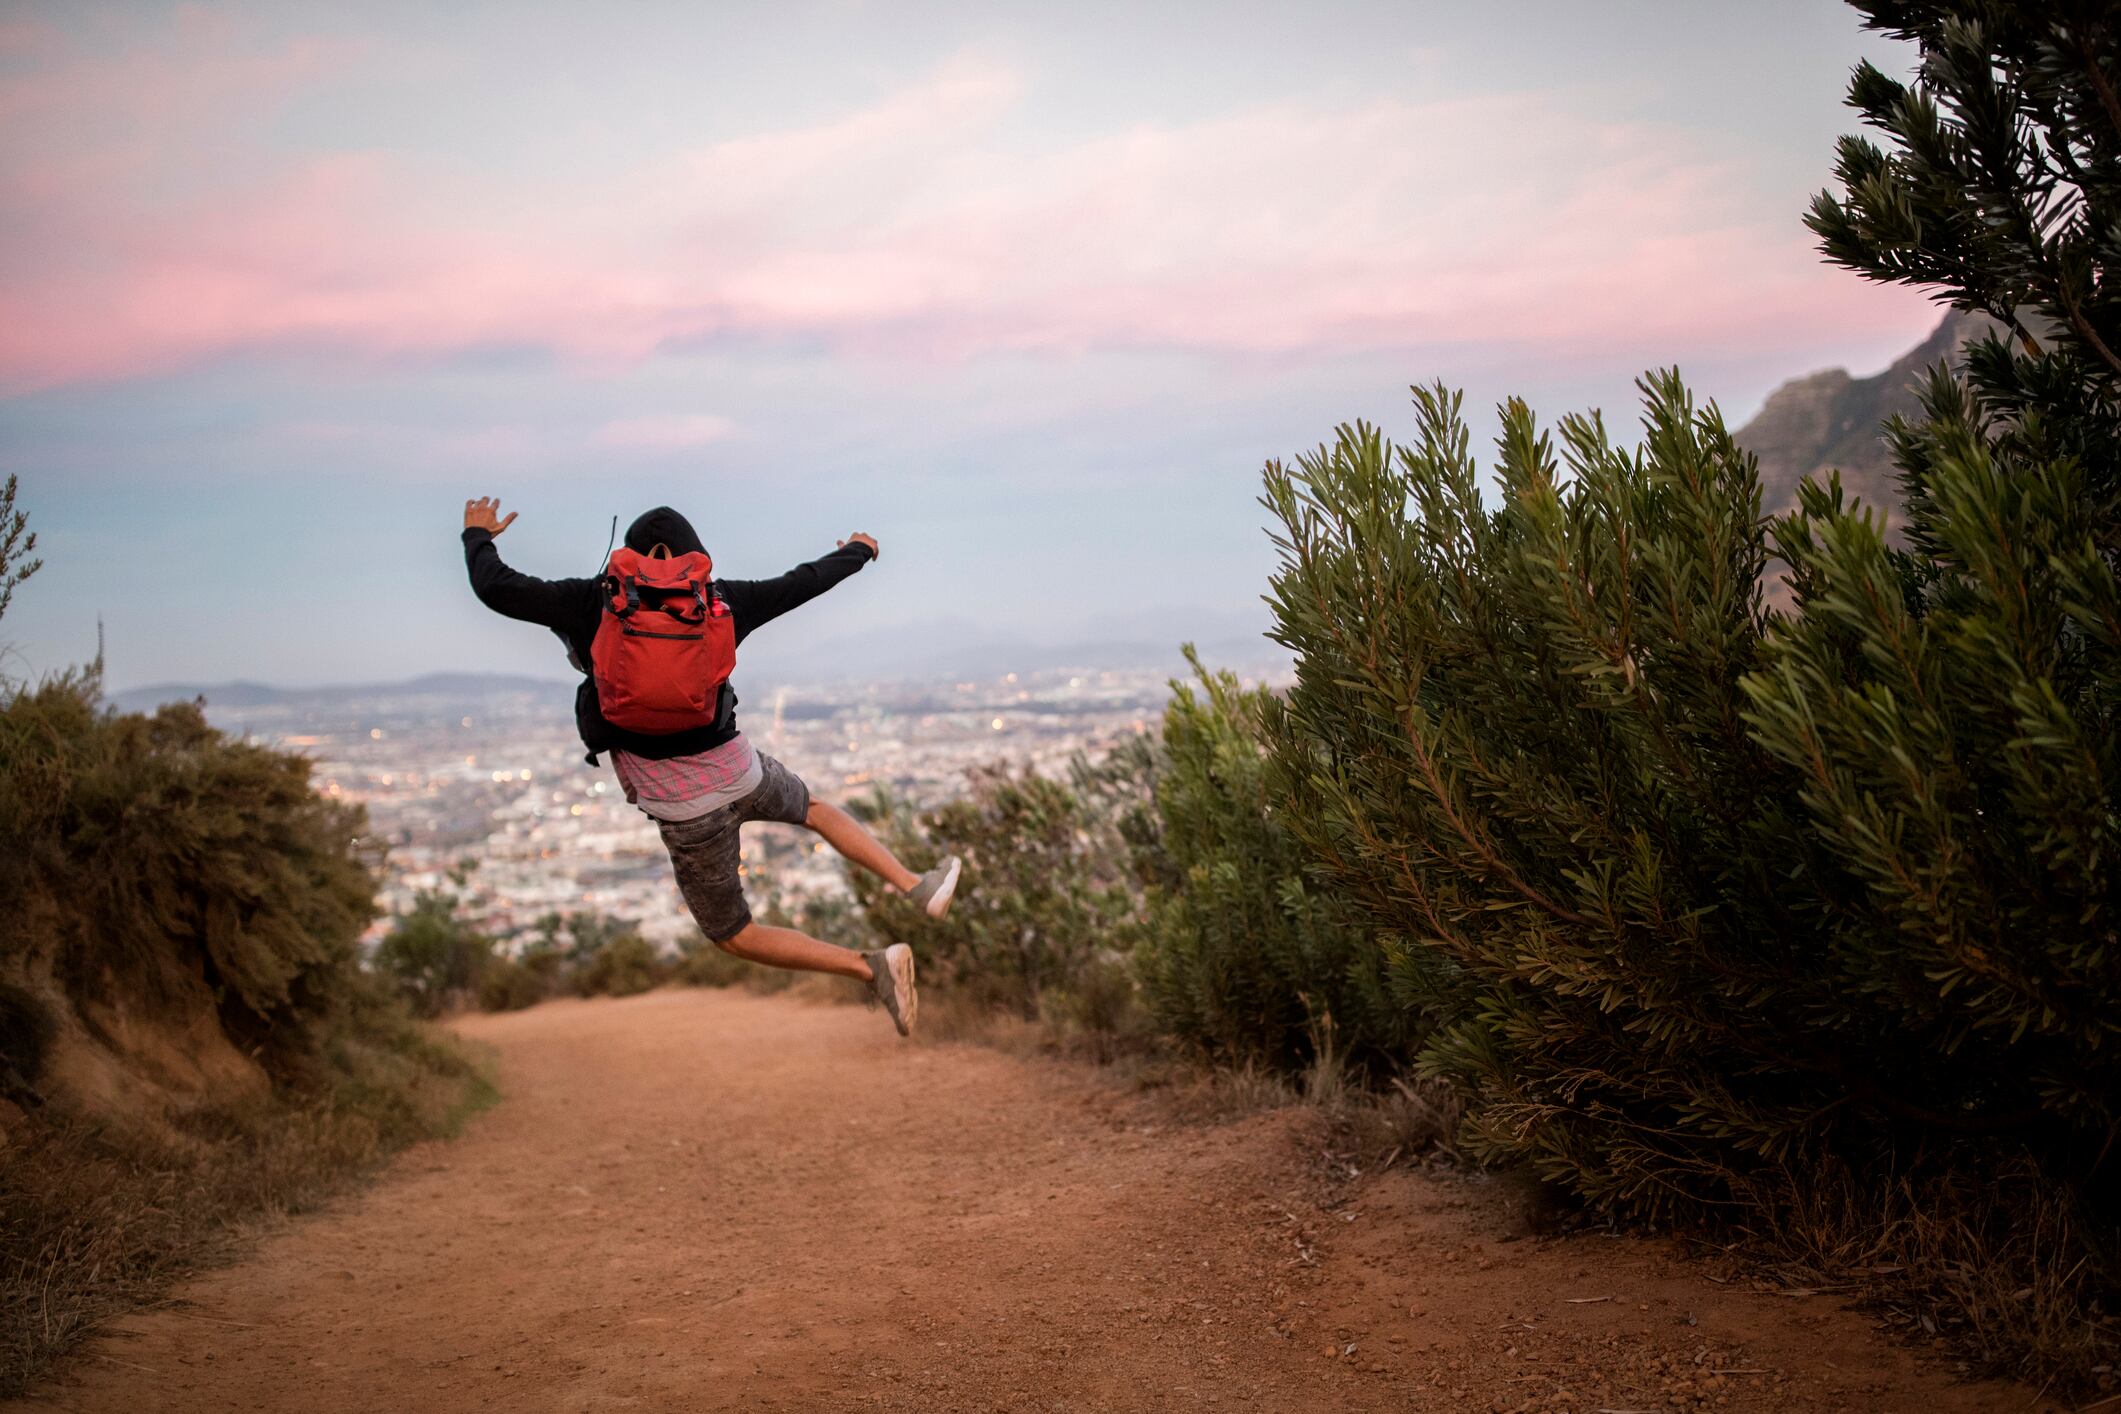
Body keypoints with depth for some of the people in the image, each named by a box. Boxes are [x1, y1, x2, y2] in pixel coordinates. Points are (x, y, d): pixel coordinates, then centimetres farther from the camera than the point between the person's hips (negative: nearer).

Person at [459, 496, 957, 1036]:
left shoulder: (593, 602, -2)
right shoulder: (719, 600, 3)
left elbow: (495, 587, 3)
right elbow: (802, 582, 14)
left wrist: (478, 534, 24)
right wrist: (857, 551, 34)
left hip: (684, 808, -2)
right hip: (742, 774, 2)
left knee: (733, 935, 13)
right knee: (813, 807, 36)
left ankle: (872, 967, -1)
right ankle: (917, 887, 24)